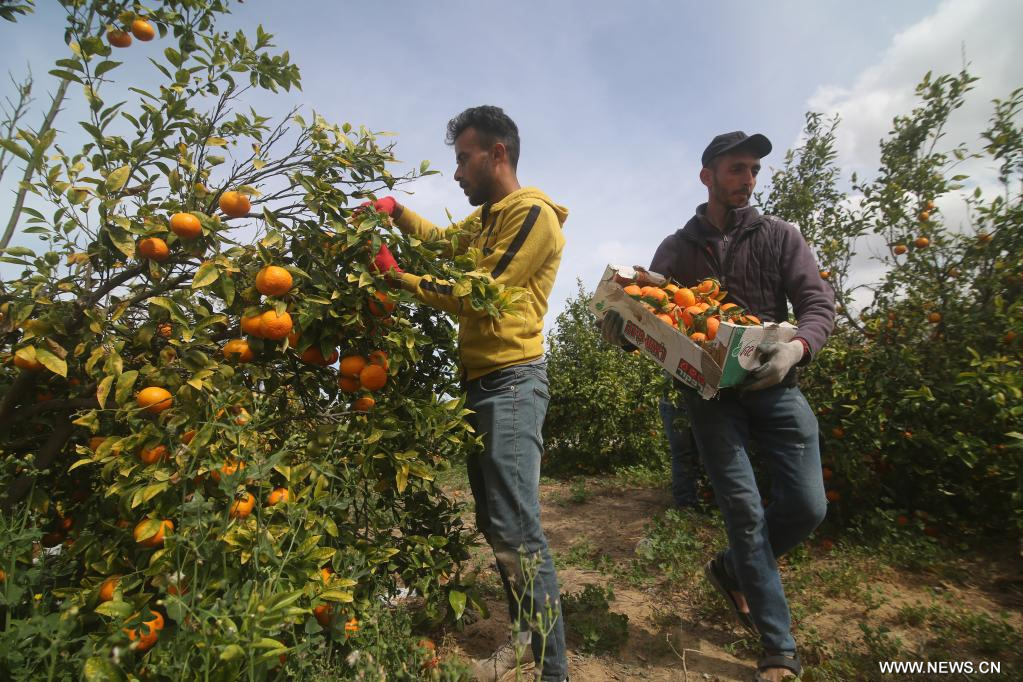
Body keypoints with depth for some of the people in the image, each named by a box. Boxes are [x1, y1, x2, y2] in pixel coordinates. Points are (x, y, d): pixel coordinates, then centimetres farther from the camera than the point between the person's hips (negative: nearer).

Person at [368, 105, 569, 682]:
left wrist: (398, 276, -6)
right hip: (479, 381, 9)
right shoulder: (486, 218, 21)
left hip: (511, 383, -9)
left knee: (517, 532, -9)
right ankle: (528, 635, 30)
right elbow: (444, 241, 37)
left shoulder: (532, 214, -8)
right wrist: (396, 211, 21)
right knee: (494, 524, 14)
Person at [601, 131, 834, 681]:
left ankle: (731, 569, 28)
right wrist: (619, 325, -19)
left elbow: (818, 303, -1)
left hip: (774, 387, 2)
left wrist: (796, 347, -23)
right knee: (744, 509, -4)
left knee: (806, 507, -2)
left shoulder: (779, 236, 7)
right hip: (709, 392, -1)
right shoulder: (674, 250, 7)